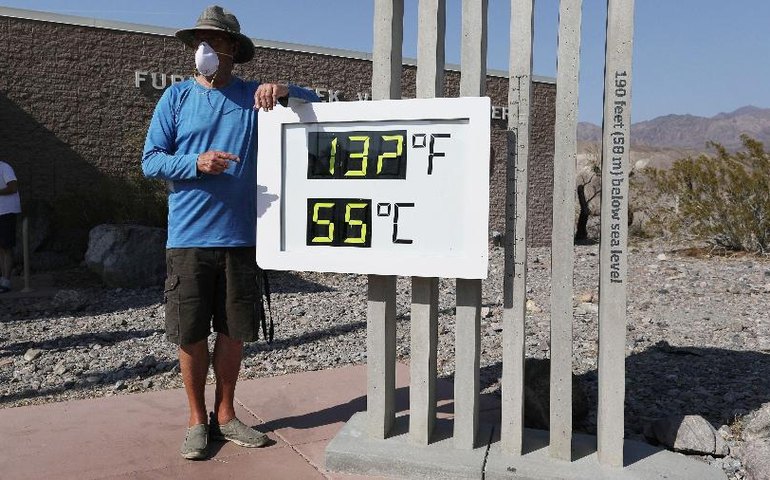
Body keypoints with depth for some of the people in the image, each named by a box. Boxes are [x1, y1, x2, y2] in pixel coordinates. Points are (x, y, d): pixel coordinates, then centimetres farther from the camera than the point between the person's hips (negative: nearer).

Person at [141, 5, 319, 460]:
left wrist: (282, 90, -17)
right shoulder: (177, 97, 6)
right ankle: (197, 419, 23)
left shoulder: (254, 96, 7)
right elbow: (151, 161, 2)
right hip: (189, 237, -1)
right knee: (192, 333, 5)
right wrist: (196, 163, -17)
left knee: (234, 331, 10)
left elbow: (314, 103, 4)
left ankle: (225, 414, 27)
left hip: (241, 236, 1)